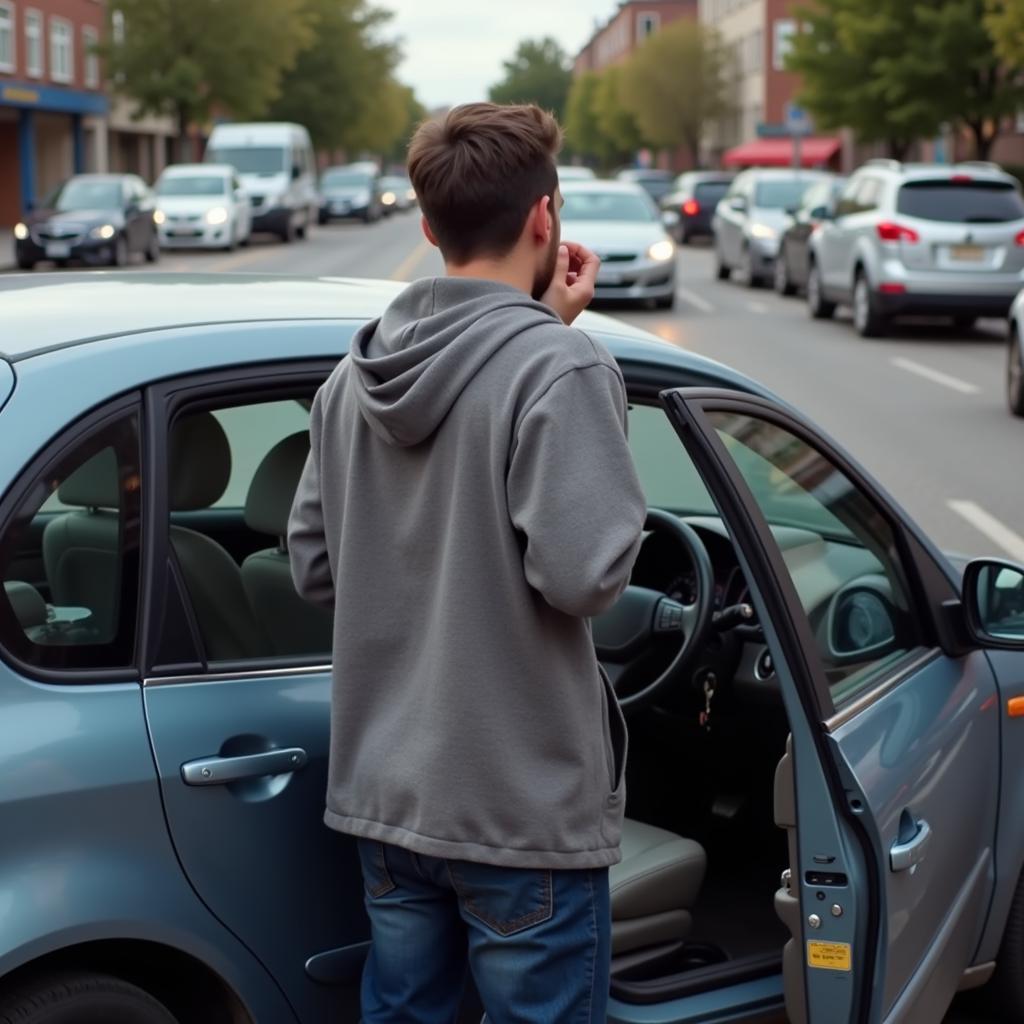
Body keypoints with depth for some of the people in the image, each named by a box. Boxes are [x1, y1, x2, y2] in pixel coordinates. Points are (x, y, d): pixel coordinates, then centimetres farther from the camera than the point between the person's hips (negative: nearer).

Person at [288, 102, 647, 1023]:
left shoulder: (356, 374, 4)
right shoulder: (559, 368, -18)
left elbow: (315, 568, 9)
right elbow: (583, 575, -21)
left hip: (385, 793, 6)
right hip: (524, 807, -6)